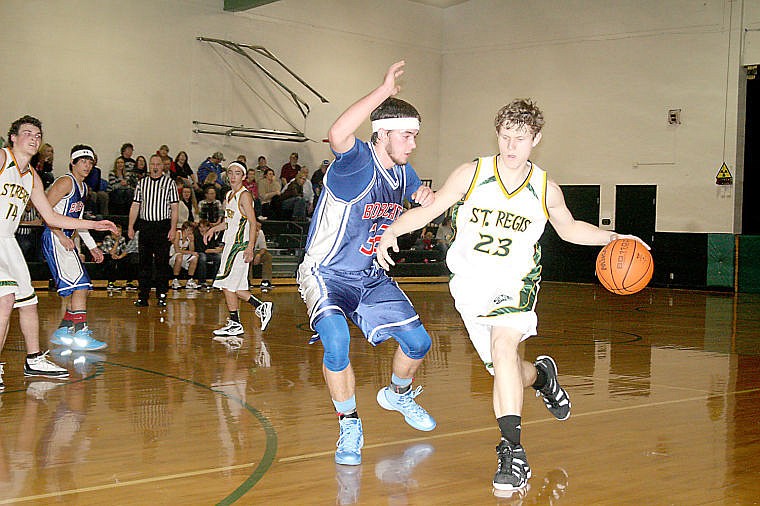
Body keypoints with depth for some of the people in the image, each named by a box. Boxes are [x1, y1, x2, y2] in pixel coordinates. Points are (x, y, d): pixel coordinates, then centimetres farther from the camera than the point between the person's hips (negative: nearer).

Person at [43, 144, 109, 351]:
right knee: (79, 284, -16)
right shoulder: (66, 182, -10)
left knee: (81, 287, 12)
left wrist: (92, 247, 25)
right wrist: (61, 236, -21)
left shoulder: (83, 187, 19)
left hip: (65, 240, 10)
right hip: (54, 238, -10)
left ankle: (63, 331, 21)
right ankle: (80, 334, -18)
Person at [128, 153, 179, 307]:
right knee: (144, 262, 4)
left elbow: (174, 207, 0)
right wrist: (131, 227, 5)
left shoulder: (169, 182, 3)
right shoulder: (142, 183, 11)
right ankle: (143, 296, 7)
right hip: (145, 225, 3)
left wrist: (173, 228, -8)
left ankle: (162, 296, 2)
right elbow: (135, 205, 12)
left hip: (163, 226, -3)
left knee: (162, 262, -2)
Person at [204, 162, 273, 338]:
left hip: (240, 244, -9)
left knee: (227, 283, -8)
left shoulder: (244, 195, -10)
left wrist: (250, 248, -22)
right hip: (230, 243, 9)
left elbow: (253, 222, -15)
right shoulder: (229, 195, 16)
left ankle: (235, 324, 0)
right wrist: (213, 229, 13)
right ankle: (261, 307, 21)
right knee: (232, 286, 9)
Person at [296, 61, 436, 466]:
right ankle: (349, 426, -11)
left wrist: (427, 198, -1)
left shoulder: (402, 172, 0)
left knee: (417, 342, 6)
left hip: (370, 276, 7)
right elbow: (337, 136, -47)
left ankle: (398, 394, 40)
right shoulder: (357, 162, -23)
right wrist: (383, 91, -44)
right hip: (326, 273, -7)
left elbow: (421, 197, 21)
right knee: (335, 339, -32)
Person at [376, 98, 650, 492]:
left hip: (515, 282, -1)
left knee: (504, 346, -29)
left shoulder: (546, 190, -1)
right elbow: (429, 210, -1)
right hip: (470, 283, 2)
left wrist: (614, 238, 6)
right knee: (502, 369, 5)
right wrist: (393, 230, -17)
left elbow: (570, 229, 18)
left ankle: (512, 450, -28)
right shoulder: (471, 174, -5)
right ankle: (541, 375, 45)